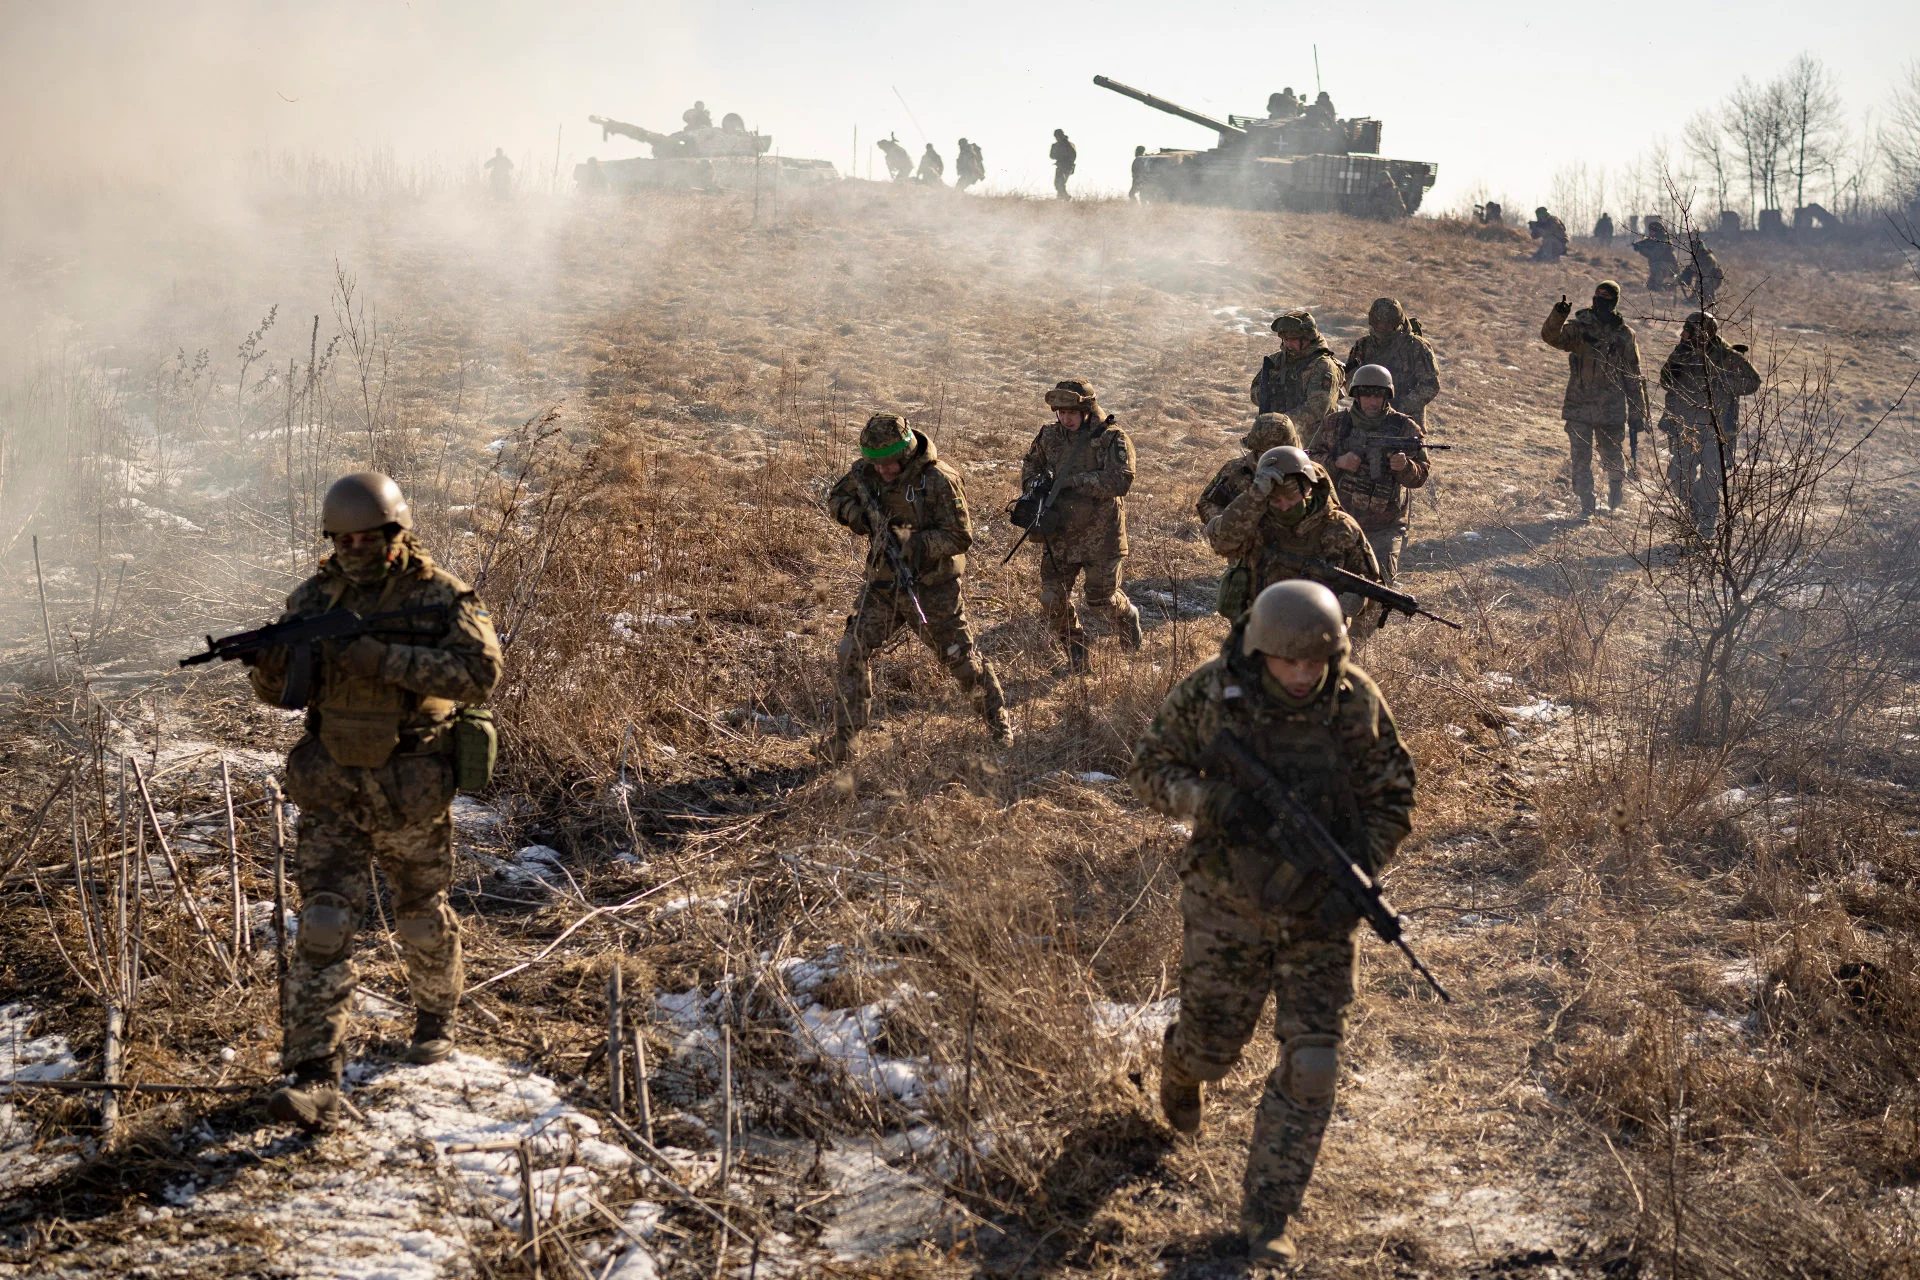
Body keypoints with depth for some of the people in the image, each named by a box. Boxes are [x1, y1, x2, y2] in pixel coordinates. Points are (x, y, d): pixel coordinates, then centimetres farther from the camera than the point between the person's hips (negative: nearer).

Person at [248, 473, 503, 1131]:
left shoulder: (438, 595, -10)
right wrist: (268, 662, -18)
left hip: (410, 794, -2)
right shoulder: (315, 596, 2)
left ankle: (435, 1018, 45)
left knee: (422, 920, 16)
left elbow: (480, 671, -24)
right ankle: (315, 1083, -13)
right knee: (323, 928, -9)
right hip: (333, 790, 2)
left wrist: (384, 659, -31)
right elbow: (278, 692, 7)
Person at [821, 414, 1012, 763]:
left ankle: (998, 721, 27)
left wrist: (910, 542, -29)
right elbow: (836, 500, 11)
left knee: (961, 659, 5)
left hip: (933, 588, -4)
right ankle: (843, 740, 1)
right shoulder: (865, 472, -3)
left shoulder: (939, 480, -19)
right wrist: (858, 515, -12)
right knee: (853, 652, -6)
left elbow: (960, 537, -19)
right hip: (882, 586, 4)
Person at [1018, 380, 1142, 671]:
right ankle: (1077, 659, 21)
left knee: (1100, 598, 4)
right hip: (1059, 535, 5)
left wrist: (1073, 480, -25)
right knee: (1052, 600, 2)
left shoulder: (1112, 439, -12)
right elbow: (1030, 463, 21)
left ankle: (1127, 619, 40)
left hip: (1100, 535, -5)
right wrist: (1035, 486, 0)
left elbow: (1120, 480, -24)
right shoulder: (1049, 436, 4)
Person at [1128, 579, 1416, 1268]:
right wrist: (1208, 801, -23)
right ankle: (1182, 1075, 53)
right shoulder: (1210, 693, -14)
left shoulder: (1359, 702, -11)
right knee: (1212, 1042, 14)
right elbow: (1151, 764, -2)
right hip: (1227, 904, 0)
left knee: (1309, 1067, -5)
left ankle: (1268, 1217, 10)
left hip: (1318, 912, 1)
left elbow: (1391, 800, -2)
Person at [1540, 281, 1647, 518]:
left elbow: (1633, 377, 6)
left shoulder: (1624, 334, 3)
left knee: (1612, 458, 11)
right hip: (1579, 408, 0)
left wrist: (1637, 414, 3)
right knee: (1581, 459, 0)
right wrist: (1558, 316, -39)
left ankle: (1616, 485, 41)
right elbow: (1552, 336, -19)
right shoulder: (1579, 328, 0)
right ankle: (1586, 505, 11)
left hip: (1611, 408, 0)